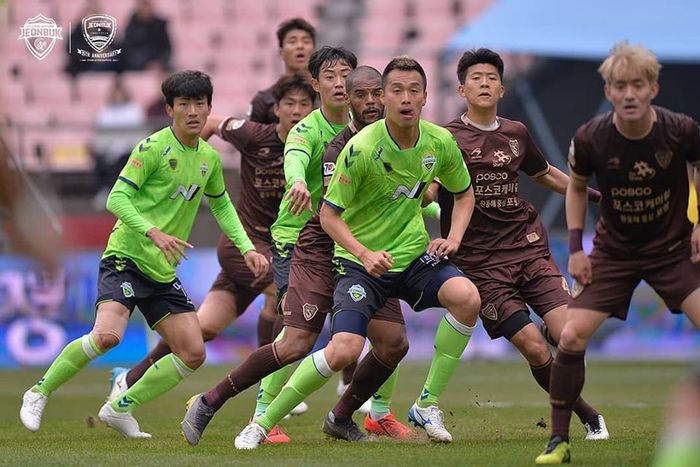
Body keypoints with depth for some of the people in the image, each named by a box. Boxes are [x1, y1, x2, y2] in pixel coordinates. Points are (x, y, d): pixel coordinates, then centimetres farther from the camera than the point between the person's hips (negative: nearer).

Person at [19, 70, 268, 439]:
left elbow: (221, 206, 27)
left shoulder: (209, 158, 11)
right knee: (107, 334, -28)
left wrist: (247, 247, 15)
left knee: (193, 353, 0)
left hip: (164, 272, 7)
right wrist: (153, 232, -30)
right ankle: (39, 393, -9)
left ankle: (120, 408, 12)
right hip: (126, 257, -7)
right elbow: (117, 199, -16)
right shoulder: (153, 148, -11)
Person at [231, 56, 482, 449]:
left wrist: (453, 237, -3)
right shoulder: (362, 148, -19)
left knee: (466, 297, -25)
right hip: (361, 259, -4)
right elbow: (329, 214, -13)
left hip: (415, 254, 4)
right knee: (344, 351, -22)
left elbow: (464, 193, 15)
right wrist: (365, 254, -27)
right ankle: (262, 423, -4)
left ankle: (428, 406, -9)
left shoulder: (440, 143, -5)